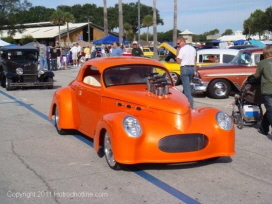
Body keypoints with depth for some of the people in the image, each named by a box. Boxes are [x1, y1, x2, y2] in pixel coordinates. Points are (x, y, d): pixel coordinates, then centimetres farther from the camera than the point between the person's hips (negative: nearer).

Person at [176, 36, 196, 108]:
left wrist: (177, 52, -2)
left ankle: (190, 104, -11)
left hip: (185, 68, -8)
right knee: (187, 85, 20)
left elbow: (178, 61, -11)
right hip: (192, 68, 8)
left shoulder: (182, 49, -12)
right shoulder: (193, 48, 12)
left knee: (186, 87, -7)